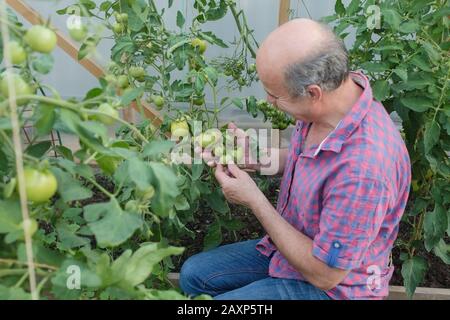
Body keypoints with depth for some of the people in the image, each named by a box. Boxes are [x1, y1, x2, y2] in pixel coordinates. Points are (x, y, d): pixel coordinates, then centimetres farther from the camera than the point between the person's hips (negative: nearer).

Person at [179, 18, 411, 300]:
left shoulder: (362, 170, -39)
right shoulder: (327, 101, -14)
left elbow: (325, 275, -27)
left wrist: (254, 200, -23)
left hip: (334, 285, -7)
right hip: (291, 246, 8)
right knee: (193, 274, 10)